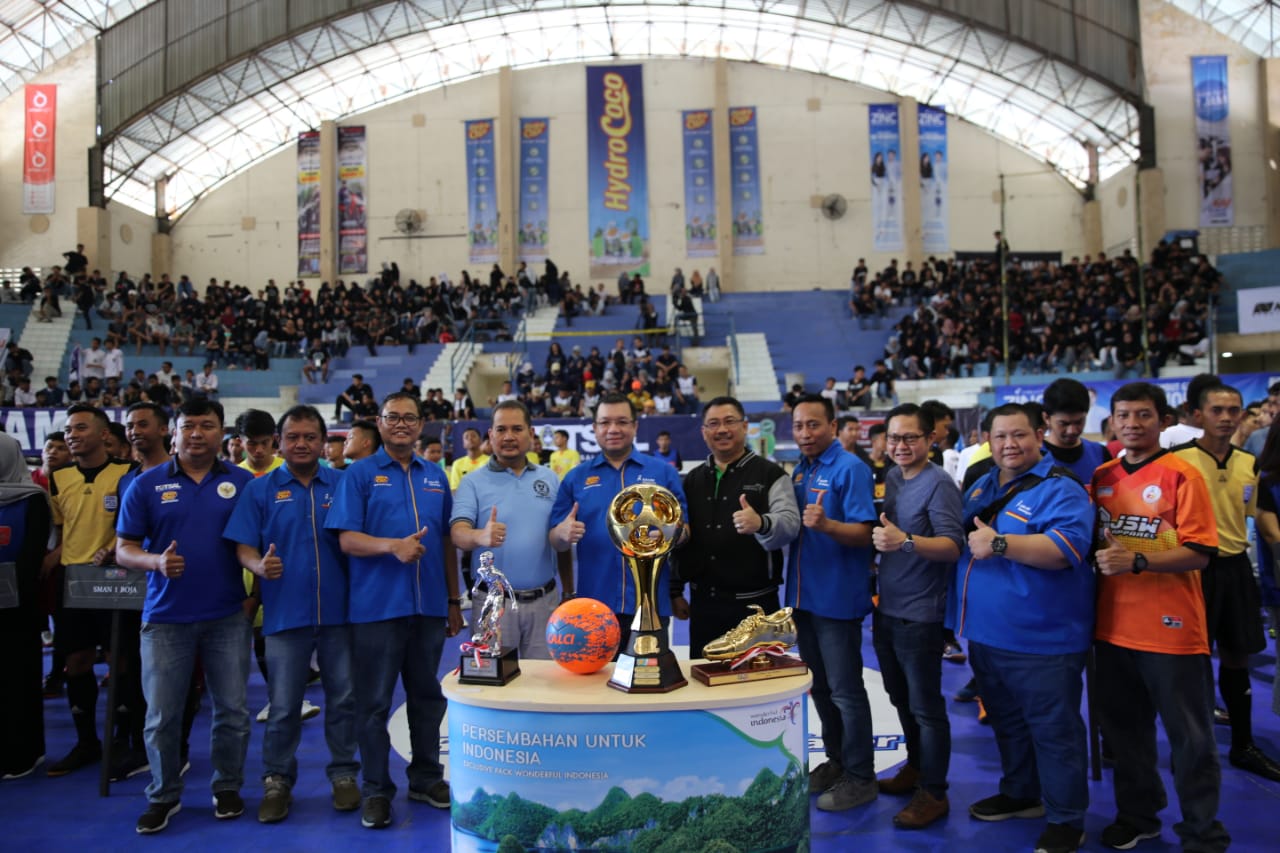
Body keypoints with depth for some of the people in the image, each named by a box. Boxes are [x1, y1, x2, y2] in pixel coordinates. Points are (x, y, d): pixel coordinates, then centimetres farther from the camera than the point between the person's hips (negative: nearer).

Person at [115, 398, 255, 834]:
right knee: (162, 715, 7)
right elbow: (124, 550, 0)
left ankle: (227, 787, 26)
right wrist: (156, 561, -20)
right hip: (165, 617, 0)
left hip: (228, 617, 0)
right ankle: (163, 795, 26)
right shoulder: (146, 484, 1)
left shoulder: (243, 482, 2)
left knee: (232, 710, 7)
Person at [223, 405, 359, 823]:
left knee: (344, 698, 10)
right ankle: (277, 780, 24)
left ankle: (343, 774, 25)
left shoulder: (344, 484, 4)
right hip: (285, 613, -1)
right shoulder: (260, 490, 4)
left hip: (340, 611, 1)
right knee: (283, 706, 7)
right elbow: (243, 546, 0)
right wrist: (260, 566, -21)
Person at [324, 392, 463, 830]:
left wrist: (454, 601, 12)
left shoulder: (436, 476, 12)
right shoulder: (360, 473, -1)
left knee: (428, 697, 13)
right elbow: (347, 540, -9)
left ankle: (427, 778, 27)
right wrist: (393, 546, -26)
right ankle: (376, 789, 18)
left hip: (429, 606, 4)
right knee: (375, 702, 4)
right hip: (377, 607, -4)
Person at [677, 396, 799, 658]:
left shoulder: (770, 474, -4)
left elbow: (790, 524, -17)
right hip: (703, 603, 5)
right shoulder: (692, 480, 12)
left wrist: (762, 524, -37)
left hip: (755, 603, -4)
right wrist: (676, 590, 7)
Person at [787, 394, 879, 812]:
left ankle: (860, 777, 16)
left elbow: (863, 533, -18)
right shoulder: (799, 472, 10)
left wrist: (826, 524, -35)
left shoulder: (851, 468, -13)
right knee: (820, 687, 17)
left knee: (845, 691, 2)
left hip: (837, 597, -8)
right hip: (804, 594, 8)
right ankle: (836, 761, 32)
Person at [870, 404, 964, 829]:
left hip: (919, 613, -7)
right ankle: (916, 766, 38)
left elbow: (953, 546, -24)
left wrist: (906, 541, -38)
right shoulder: (890, 479, 6)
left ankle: (934, 793, 17)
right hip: (886, 609, 7)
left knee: (926, 706, 4)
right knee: (901, 698, 21)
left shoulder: (939, 483, -15)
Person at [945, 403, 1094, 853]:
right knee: (1006, 723, 22)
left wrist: (998, 543, -30)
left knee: (1053, 730, 5)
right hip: (986, 634, 8)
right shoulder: (981, 486, 11)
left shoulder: (1060, 490, -14)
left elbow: (1068, 547, -29)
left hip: (1041, 640, -8)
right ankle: (1021, 793, 40)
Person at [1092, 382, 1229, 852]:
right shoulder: (1101, 477, 6)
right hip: (1114, 627, 5)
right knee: (1124, 730, 18)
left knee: (1190, 738, 8)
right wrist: (1101, 558, 0)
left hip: (1171, 630, -5)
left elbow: (1198, 552, -16)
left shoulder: (1181, 474, -9)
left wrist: (1137, 561, -27)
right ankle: (1137, 815, 35)